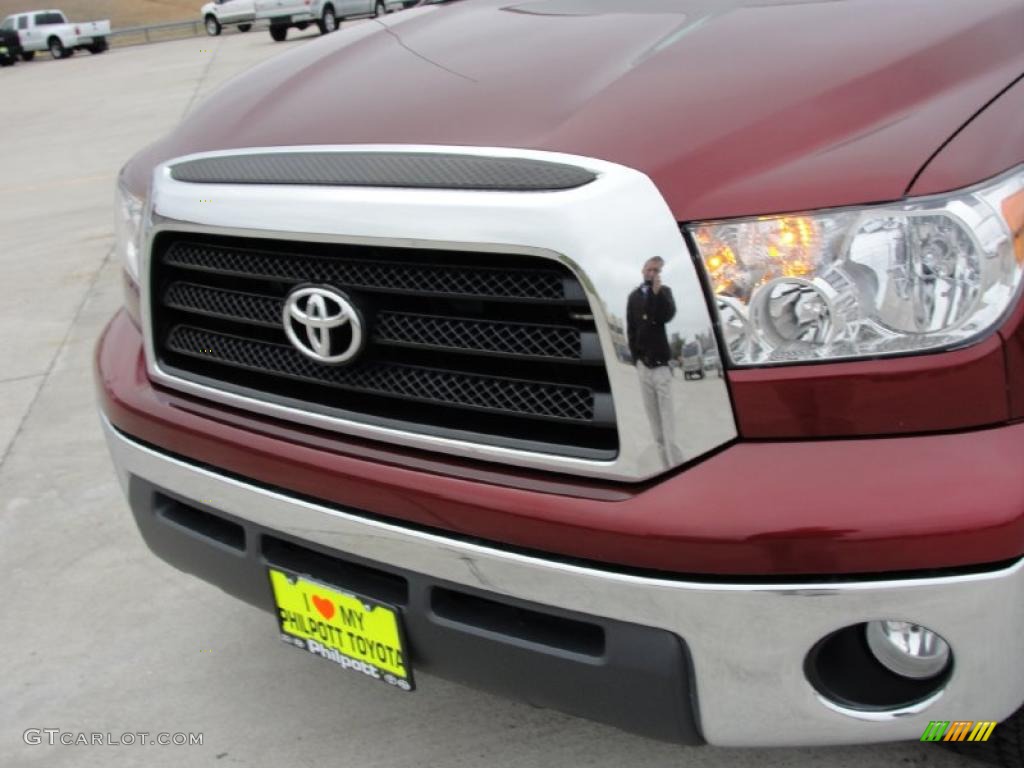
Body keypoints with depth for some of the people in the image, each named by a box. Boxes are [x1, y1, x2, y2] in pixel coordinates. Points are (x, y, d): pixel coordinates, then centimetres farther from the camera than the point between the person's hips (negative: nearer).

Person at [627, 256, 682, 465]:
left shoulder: (664, 292, 7)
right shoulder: (634, 297, 12)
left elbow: (668, 315, -11)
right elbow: (630, 329, 12)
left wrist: (658, 292, -21)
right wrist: (635, 355, 5)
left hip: (660, 359, -3)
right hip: (642, 361, 3)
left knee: (666, 412, -10)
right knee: (652, 412, 2)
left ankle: (675, 462, -14)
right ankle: (666, 459, 6)